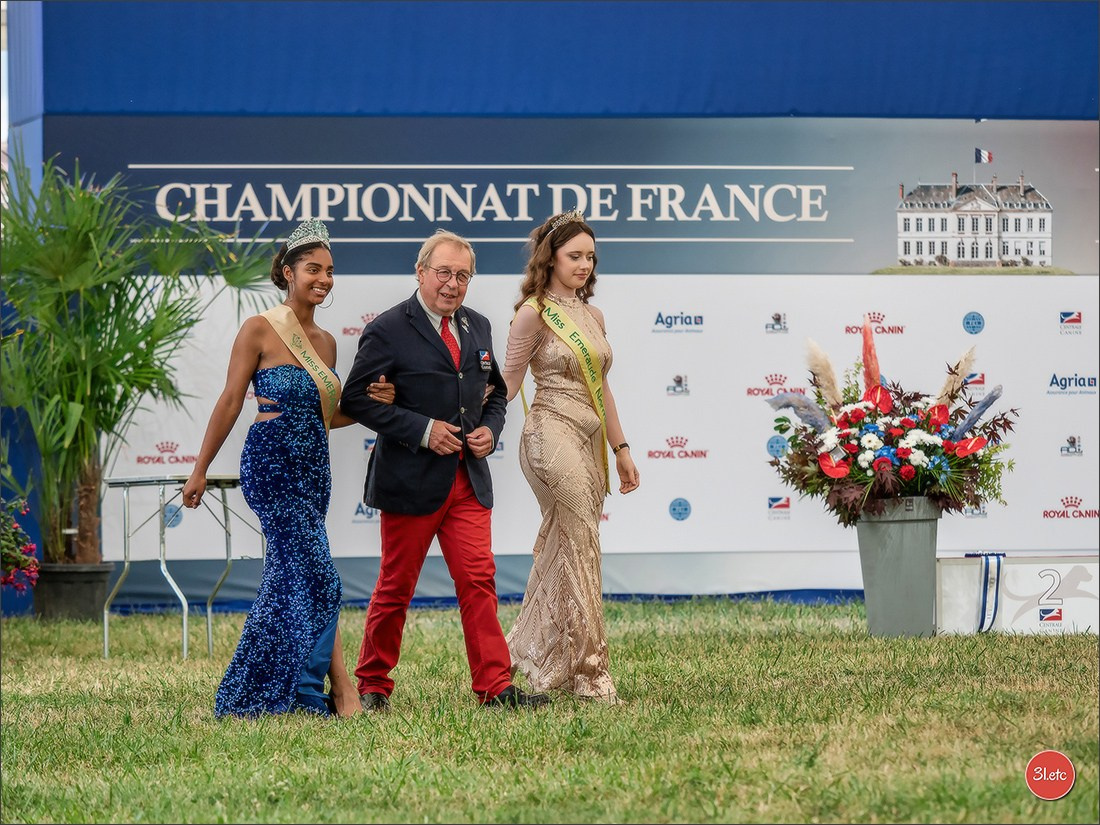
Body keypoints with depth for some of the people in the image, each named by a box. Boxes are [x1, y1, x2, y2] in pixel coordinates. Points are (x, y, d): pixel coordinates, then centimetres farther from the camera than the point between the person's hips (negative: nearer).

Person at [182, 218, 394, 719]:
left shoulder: (325, 342, 13)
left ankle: (250, 693, 18)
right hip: (271, 466, -8)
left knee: (287, 582, 10)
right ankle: (341, 691, -10)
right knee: (318, 578, -12)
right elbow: (231, 402, -5)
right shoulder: (260, 330, -6)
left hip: (313, 469, 8)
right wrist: (200, 469, -4)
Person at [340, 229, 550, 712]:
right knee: (395, 589, 5)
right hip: (411, 481, -5)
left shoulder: (478, 328, 12)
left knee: (478, 581, -3)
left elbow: (496, 391, 23)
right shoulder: (388, 331, -8)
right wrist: (422, 430, -17)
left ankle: (495, 688, -4)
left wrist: (490, 429, 1)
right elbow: (357, 399, -11)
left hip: (469, 480, 5)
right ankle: (372, 686, 17)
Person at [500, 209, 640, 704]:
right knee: (579, 553, -8)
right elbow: (508, 383, -4)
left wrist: (621, 448, 20)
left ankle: (530, 653, 18)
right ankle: (588, 670, -6)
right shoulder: (534, 313, -4)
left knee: (558, 554, 9)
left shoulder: (591, 315, 17)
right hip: (553, 436, -7)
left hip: (590, 441, 7)